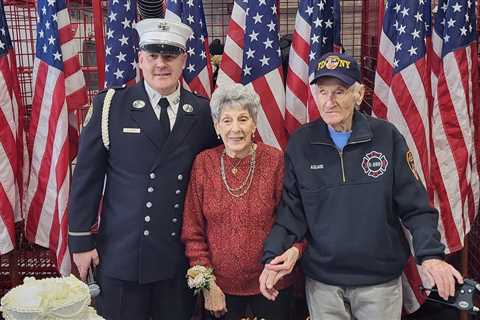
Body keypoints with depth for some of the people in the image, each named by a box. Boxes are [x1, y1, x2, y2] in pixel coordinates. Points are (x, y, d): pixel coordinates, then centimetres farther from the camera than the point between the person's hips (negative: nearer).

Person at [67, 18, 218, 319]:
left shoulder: (204, 111, 0)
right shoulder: (109, 105, -5)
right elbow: (87, 176, -3)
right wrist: (81, 240, -3)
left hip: (181, 257, 2)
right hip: (120, 255, -1)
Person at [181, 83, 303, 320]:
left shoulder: (275, 161, -10)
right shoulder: (203, 163, -6)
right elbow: (193, 231, -1)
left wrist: (294, 249, -23)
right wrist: (206, 282, -4)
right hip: (220, 286, 1)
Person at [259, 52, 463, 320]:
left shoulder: (387, 136, -8)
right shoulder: (301, 143, -4)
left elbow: (414, 205, -5)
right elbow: (291, 209, -3)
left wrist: (430, 254, -18)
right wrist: (274, 256, -15)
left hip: (381, 279, 0)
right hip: (321, 280, 1)